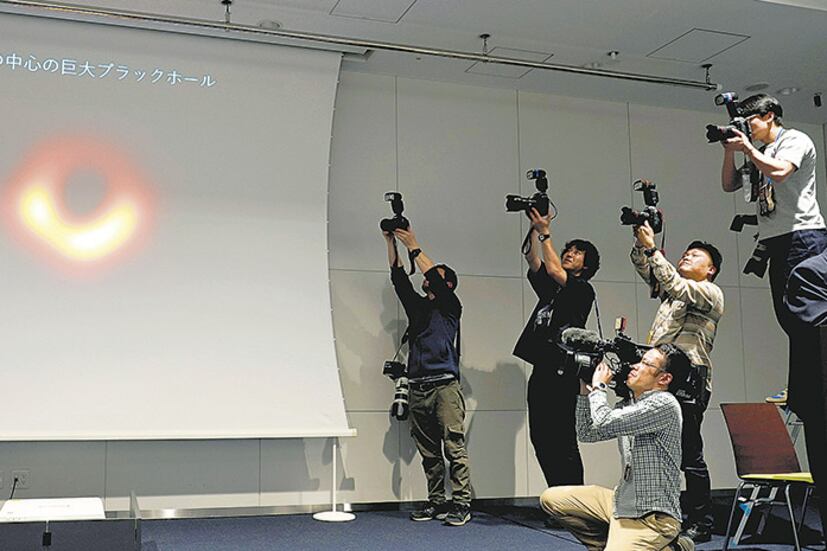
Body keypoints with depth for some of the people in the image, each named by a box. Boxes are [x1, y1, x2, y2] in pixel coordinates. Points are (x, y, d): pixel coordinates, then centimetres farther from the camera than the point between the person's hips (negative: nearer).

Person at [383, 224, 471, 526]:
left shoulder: (450, 306, 7)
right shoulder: (417, 305, 22)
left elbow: (435, 281, -8)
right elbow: (399, 277, 14)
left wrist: (413, 246, -8)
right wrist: (391, 242, 8)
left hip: (445, 385, -6)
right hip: (418, 387, 6)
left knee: (454, 446, -10)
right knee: (428, 451, 7)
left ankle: (461, 504, -9)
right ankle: (436, 502, 12)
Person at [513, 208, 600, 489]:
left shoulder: (583, 290, 1)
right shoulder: (550, 287, 21)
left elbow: (553, 270, -14)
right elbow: (533, 260, 11)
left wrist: (545, 233, -10)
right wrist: (534, 230, 4)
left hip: (562, 373, -7)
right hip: (540, 371, 8)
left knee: (563, 442, -8)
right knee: (540, 440, 7)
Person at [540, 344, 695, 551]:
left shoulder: (664, 404, -17)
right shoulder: (626, 405, 10)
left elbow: (605, 424, -25)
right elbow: (586, 433, 15)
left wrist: (598, 387, -8)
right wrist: (585, 388, 8)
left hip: (653, 516, -9)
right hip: (621, 502, 9)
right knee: (552, 499, 9)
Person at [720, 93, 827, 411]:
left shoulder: (795, 140, 1)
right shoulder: (760, 153, 23)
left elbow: (779, 171, -18)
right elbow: (729, 185, 22)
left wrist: (747, 147, -6)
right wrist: (730, 152, 8)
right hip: (776, 242, 8)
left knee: (800, 316, -11)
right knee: (788, 319, 6)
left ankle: (801, 399, -12)